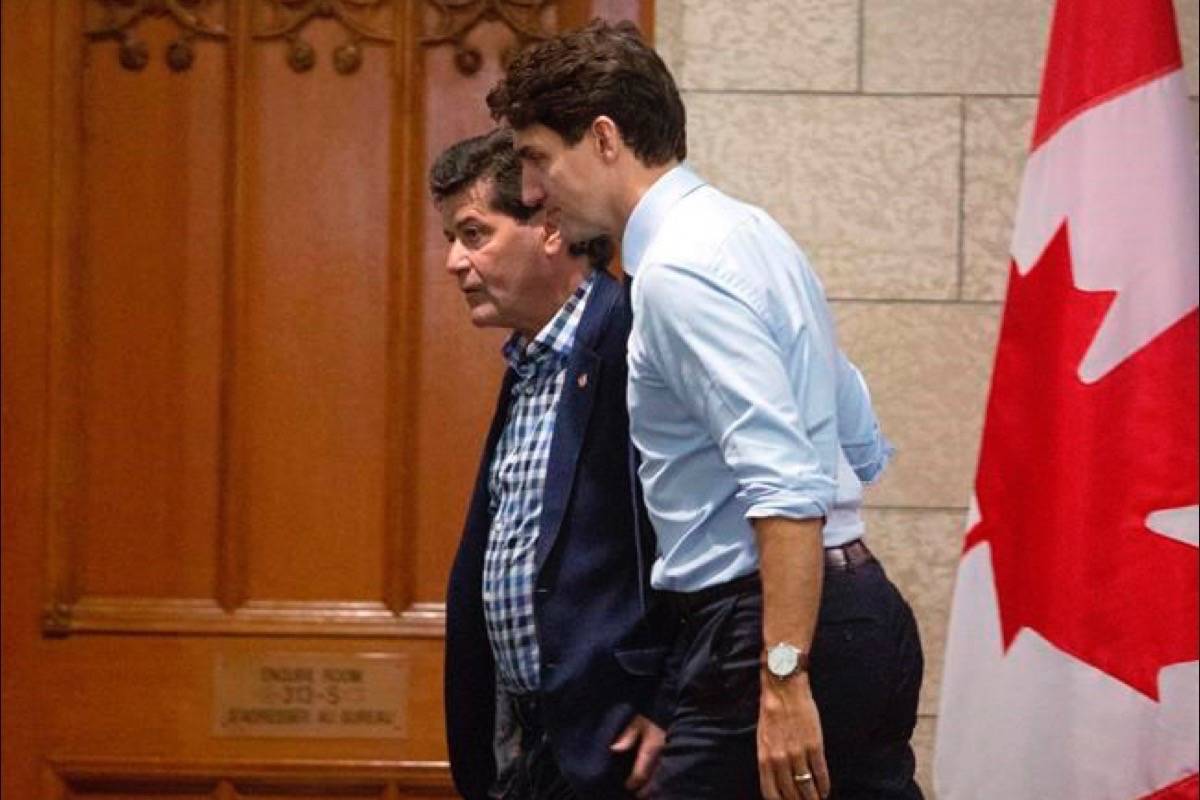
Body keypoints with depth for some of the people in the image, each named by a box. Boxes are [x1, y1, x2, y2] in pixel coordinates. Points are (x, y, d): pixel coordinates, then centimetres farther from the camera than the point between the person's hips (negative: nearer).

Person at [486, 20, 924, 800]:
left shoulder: (677, 272, -14)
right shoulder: (749, 231, 16)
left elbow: (789, 484, -24)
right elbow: (862, 446, 23)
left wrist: (783, 680, -26)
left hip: (773, 623, -10)